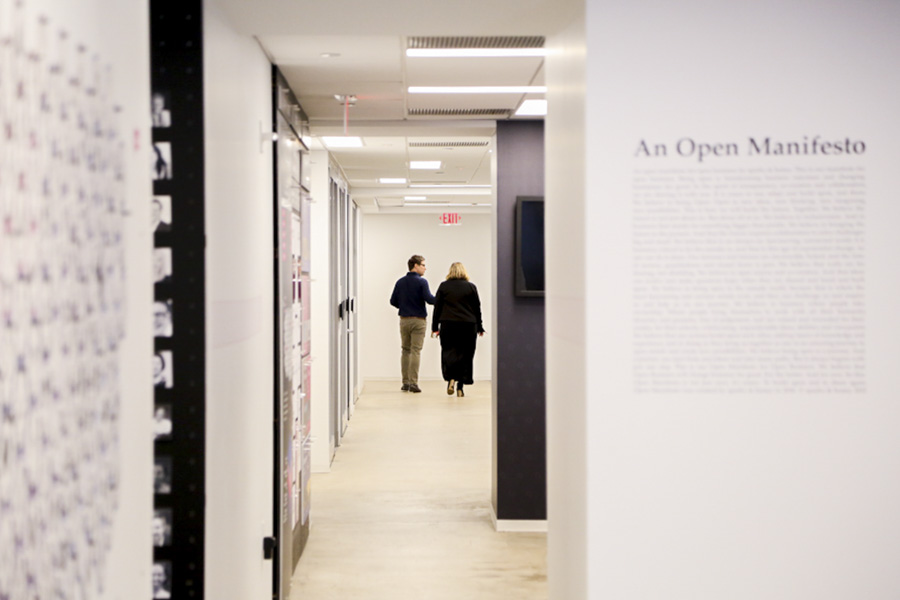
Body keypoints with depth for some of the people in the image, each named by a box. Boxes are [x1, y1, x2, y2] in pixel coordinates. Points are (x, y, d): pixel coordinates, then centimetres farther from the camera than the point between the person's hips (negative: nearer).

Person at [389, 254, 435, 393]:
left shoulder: (400, 282, 7)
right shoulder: (421, 282, -9)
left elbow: (393, 301, 8)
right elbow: (429, 298, -18)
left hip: (404, 319, 5)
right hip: (418, 320, -5)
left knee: (405, 350, 11)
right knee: (415, 351, -4)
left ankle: (405, 382, 11)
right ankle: (413, 383, -7)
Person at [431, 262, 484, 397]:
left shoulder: (443, 286, 4)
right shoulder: (471, 287, 4)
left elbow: (437, 308, 3)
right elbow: (477, 308, 7)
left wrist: (435, 327, 7)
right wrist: (479, 327, 16)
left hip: (448, 325, 0)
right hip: (468, 326, 0)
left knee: (449, 352, 6)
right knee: (465, 356, 4)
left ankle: (450, 378, -17)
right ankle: (460, 387, 3)